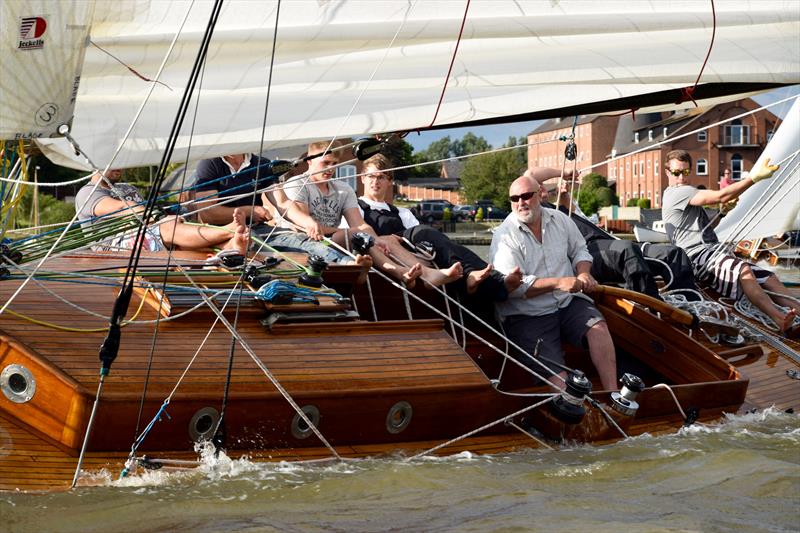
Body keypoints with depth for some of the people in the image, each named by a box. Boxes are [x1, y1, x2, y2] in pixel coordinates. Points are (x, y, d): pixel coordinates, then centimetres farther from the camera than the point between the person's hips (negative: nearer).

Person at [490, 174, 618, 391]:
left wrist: (583, 275, 1)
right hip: (528, 316, -4)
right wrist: (558, 283, -22)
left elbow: (579, 250, 25)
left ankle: (613, 394, -25)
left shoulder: (559, 219, 10)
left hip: (568, 302, 4)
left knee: (597, 326, -26)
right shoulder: (505, 236, -8)